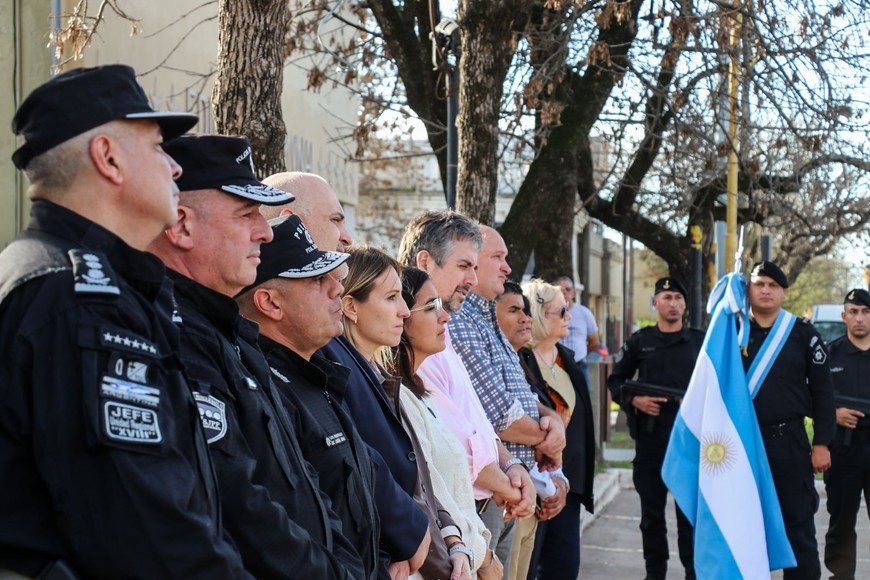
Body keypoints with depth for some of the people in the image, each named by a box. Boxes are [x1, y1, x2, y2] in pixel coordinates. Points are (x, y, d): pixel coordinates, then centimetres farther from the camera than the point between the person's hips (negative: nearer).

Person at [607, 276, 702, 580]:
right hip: (650, 437, 1)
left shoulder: (701, 341, 6)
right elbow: (615, 380, 13)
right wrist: (633, 400, -5)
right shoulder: (639, 341, 8)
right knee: (651, 511, 9)